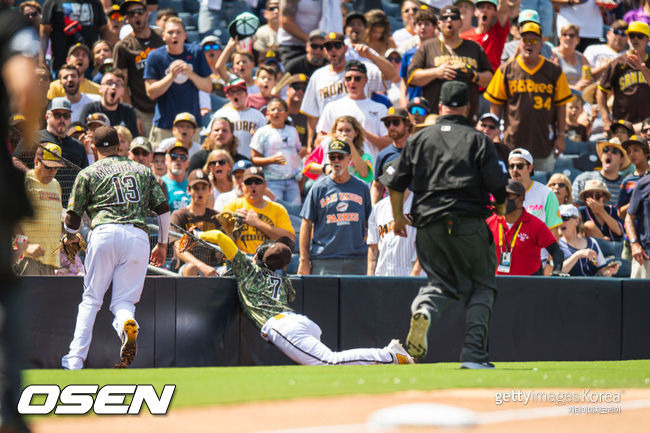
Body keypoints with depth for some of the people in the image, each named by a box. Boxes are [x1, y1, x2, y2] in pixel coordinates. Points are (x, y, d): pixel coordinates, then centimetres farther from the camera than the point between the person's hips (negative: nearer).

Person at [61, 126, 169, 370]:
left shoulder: (89, 173, 15)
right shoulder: (142, 170, 23)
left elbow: (73, 218, 14)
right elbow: (163, 209, 18)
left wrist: (71, 237, 36)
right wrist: (162, 244, 27)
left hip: (105, 233, -2)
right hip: (138, 237, 2)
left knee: (91, 299, 7)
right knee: (123, 300, 4)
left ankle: (75, 359, 0)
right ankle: (127, 325, -31)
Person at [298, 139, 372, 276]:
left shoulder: (362, 188, 12)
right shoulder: (319, 188, 5)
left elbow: (368, 224, 14)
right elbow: (306, 225, 4)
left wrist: (370, 259, 6)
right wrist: (304, 261, -3)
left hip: (356, 260, 2)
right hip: (324, 261, -2)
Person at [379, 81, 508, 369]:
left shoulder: (418, 139, 9)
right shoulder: (477, 140, 1)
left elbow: (395, 184, 7)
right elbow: (498, 186, -2)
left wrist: (398, 217, 22)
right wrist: (503, 212, 18)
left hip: (428, 223, 3)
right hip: (469, 224, -3)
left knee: (441, 281, 15)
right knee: (481, 286, 8)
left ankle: (423, 310, -20)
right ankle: (474, 353, -4)